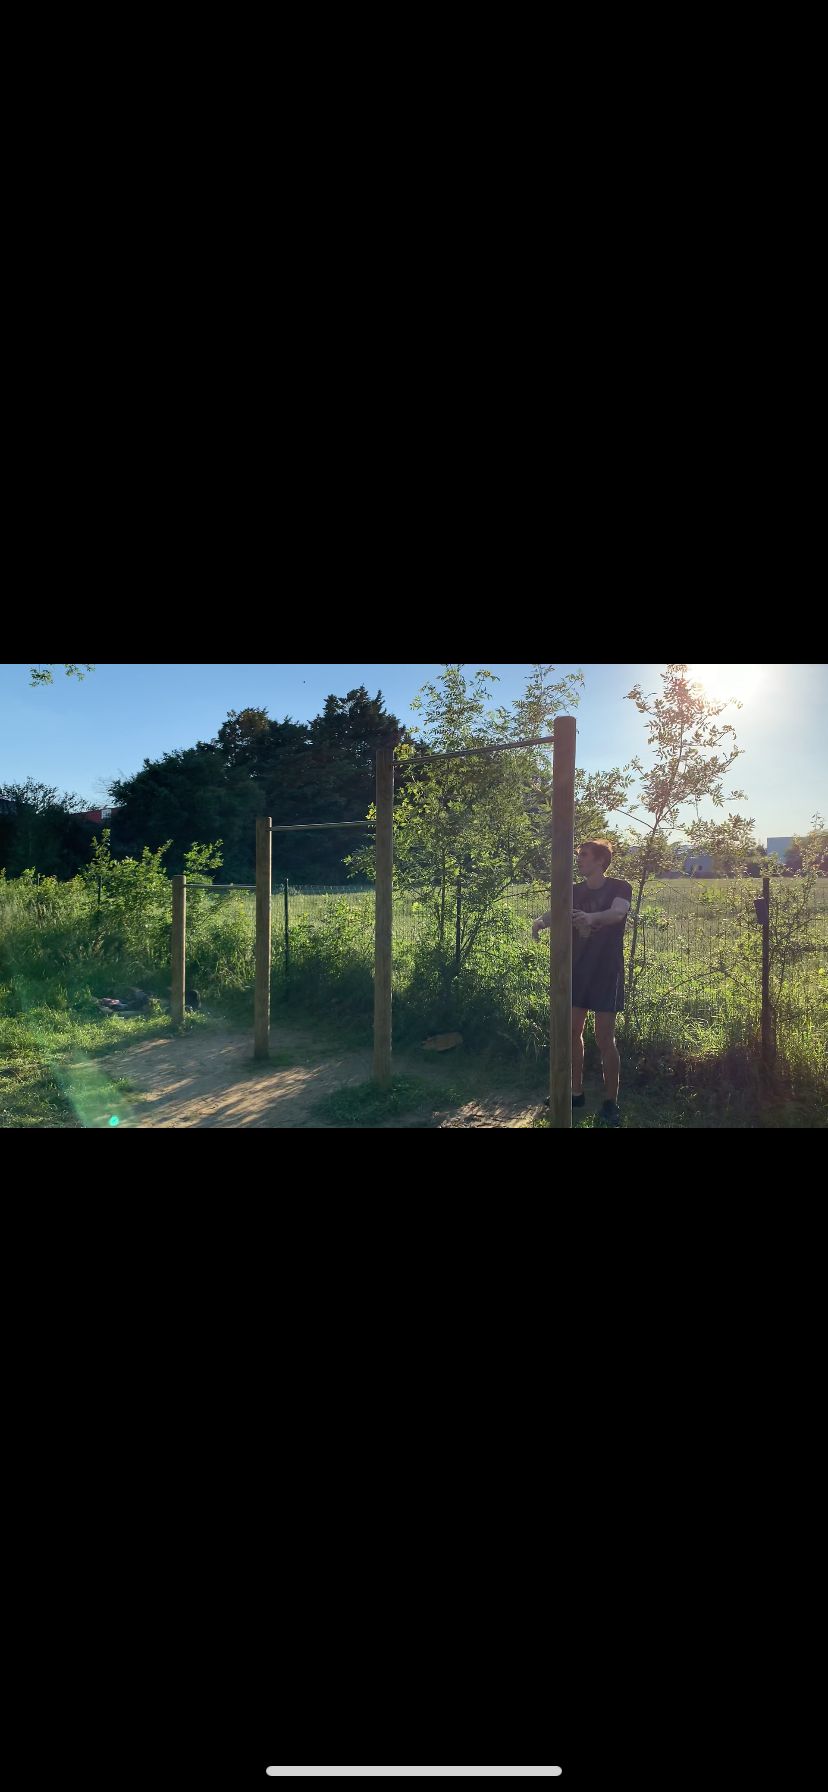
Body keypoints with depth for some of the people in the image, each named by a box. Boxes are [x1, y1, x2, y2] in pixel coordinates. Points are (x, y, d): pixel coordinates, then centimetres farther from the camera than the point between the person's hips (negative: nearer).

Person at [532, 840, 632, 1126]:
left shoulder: (619, 887, -7)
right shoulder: (574, 891, 8)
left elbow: (618, 912, -28)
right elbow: (555, 913, -8)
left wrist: (591, 917, -48)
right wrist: (540, 921, -32)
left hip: (606, 973, -5)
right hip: (577, 970, 5)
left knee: (605, 1038, -4)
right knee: (572, 1031, 10)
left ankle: (611, 1102, 8)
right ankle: (576, 1092, 24)